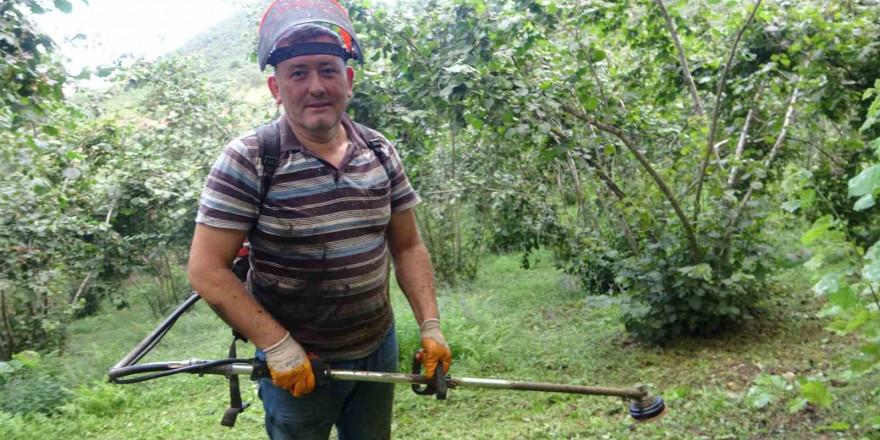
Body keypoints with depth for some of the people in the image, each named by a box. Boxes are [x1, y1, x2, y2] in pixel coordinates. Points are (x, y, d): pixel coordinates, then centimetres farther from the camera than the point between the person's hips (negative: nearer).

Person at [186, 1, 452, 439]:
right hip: (296, 362, -4)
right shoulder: (247, 160, -15)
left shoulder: (381, 154, -1)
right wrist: (278, 347, -19)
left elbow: (407, 247, 5)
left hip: (379, 349, 4)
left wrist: (430, 326, -3)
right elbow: (206, 270, -16)